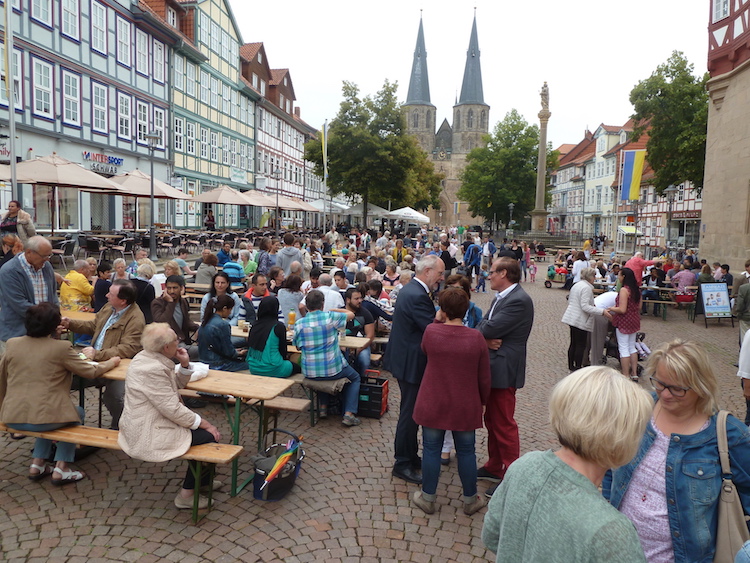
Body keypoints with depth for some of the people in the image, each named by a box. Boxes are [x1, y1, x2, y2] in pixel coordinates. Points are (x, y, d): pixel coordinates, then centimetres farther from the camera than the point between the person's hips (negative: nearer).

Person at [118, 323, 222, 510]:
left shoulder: (147, 357, 4)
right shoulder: (153, 370, -27)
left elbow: (177, 384, 15)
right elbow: (173, 410, -24)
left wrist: (184, 364, -4)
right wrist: (204, 423, -14)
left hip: (143, 423, 11)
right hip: (149, 434, -10)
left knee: (202, 424, 18)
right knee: (209, 436, -8)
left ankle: (202, 482, 33)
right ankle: (187, 494, 5)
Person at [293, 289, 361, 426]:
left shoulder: (299, 324, -7)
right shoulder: (330, 317, -12)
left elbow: (298, 346, 7)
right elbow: (351, 314, 5)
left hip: (310, 373, 3)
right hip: (333, 369, -3)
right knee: (354, 378, 26)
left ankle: (323, 407, 30)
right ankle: (349, 414, 11)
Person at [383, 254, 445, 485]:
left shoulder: (410, 289, 10)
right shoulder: (418, 296, -25)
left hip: (406, 359, 11)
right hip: (412, 363, -11)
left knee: (411, 412, 20)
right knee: (410, 413, 2)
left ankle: (411, 456, 34)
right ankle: (402, 464, 16)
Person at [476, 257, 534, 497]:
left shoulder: (519, 301, -20)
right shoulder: (502, 297, 12)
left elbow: (490, 328, -25)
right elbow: (483, 327, 7)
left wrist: (483, 331, -4)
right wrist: (487, 338, -14)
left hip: (504, 371, -10)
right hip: (493, 367, 10)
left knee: (503, 424, 0)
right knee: (491, 420, 19)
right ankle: (494, 467, 33)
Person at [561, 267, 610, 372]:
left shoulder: (575, 285, 13)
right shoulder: (586, 288, -17)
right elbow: (585, 306, -24)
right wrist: (602, 312, -24)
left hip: (572, 318, 10)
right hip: (580, 321, -10)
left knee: (573, 343, 16)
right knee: (581, 345, -1)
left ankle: (571, 366, 23)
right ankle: (578, 367, 3)